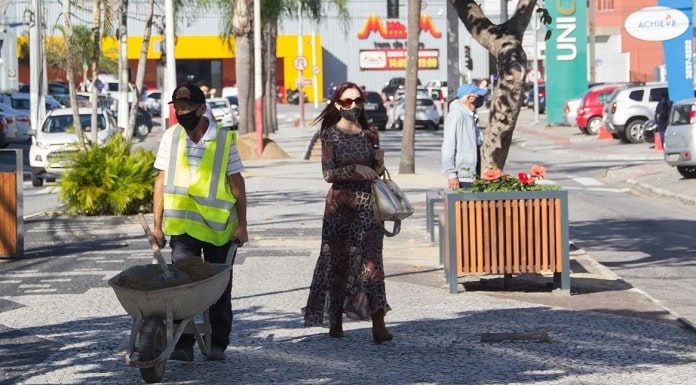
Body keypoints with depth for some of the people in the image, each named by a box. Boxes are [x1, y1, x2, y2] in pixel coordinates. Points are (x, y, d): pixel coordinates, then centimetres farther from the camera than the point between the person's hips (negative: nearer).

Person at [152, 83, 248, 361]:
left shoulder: (224, 139, -4)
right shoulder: (171, 137, 2)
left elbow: (237, 183, 0)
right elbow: (161, 181, 6)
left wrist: (241, 225, -3)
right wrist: (157, 224, 2)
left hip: (219, 225, -1)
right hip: (182, 224, 1)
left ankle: (217, 344, 15)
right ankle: (183, 345, -8)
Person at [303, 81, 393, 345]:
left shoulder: (370, 134, 9)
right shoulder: (330, 134, 0)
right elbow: (328, 173, -8)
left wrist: (379, 162, -5)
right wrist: (355, 170, -20)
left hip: (367, 203, 2)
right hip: (340, 204, -2)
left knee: (371, 261, -8)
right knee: (338, 261, 5)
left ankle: (378, 325, -14)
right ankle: (335, 321, 18)